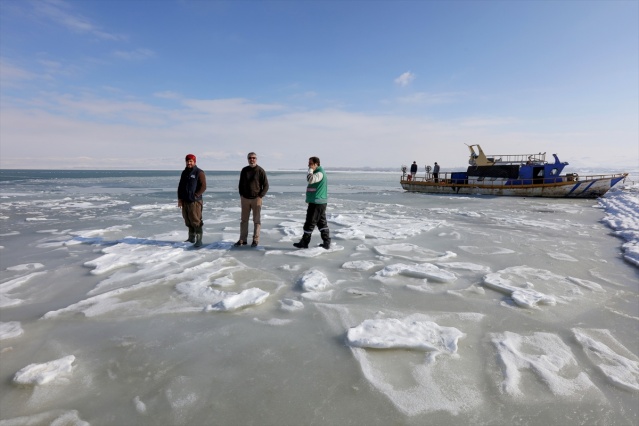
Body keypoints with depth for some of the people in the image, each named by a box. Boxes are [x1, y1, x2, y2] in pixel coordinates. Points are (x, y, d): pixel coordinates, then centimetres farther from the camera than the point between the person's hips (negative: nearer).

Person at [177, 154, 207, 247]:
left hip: (195, 201, -7)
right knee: (188, 221, 13)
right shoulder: (184, 173, 15)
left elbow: (203, 186, -11)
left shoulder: (199, 172, -5)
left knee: (196, 221, -8)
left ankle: (199, 240, -5)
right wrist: (179, 198, 9)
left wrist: (195, 196, -16)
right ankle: (191, 238, 25)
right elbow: (180, 186, 18)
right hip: (185, 201, 7)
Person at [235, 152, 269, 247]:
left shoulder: (260, 171, -5)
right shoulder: (244, 170, 6)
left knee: (256, 220, 3)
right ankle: (242, 239, 16)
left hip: (256, 199, -4)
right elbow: (241, 184, 16)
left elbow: (266, 186, -4)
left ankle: (256, 240, 10)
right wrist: (241, 195, 5)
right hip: (245, 199, 4)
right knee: (244, 219, 8)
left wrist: (260, 196, -11)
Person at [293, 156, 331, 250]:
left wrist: (310, 170, -17)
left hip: (316, 203, -11)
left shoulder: (320, 173, -15)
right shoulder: (318, 172, 18)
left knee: (310, 223, -1)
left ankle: (304, 243, 8)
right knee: (322, 223, 10)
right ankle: (326, 243, 13)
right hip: (319, 202, 11)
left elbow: (310, 179, -32)